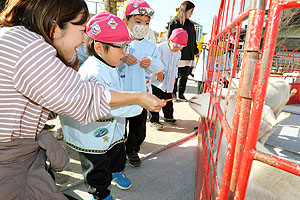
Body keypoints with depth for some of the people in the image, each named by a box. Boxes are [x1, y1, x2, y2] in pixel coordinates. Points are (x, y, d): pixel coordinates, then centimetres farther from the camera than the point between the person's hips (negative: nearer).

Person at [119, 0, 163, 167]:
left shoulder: (151, 46, 5)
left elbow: (159, 66, 3)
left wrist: (151, 63, -17)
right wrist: (122, 58, -27)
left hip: (142, 93, 3)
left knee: (139, 125, 15)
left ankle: (133, 150, 38)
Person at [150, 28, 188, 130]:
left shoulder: (178, 53, 9)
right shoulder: (160, 48, -14)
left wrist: (174, 76, 14)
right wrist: (158, 72, -18)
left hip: (169, 82, 6)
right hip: (157, 81, -6)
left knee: (168, 100, 18)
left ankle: (168, 116, 37)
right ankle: (154, 121, 8)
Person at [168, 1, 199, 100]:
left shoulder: (190, 24, 17)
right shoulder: (174, 23, -1)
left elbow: (193, 40, 24)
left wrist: (196, 51, 20)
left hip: (188, 57, 6)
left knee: (184, 76, 9)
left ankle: (181, 94, 19)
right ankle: (173, 93, 16)